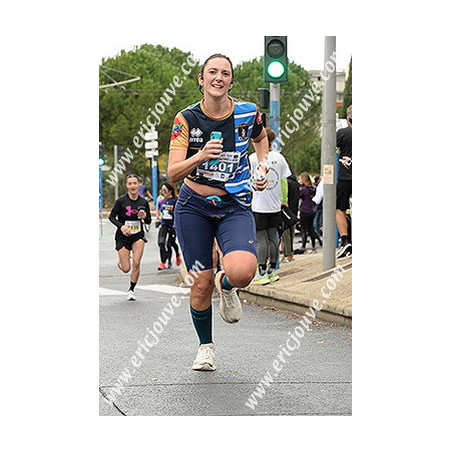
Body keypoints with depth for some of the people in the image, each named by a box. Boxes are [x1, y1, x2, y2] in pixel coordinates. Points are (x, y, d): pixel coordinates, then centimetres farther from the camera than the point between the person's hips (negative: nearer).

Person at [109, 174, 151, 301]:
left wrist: (144, 217, -14)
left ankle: (131, 290, 5)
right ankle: (121, 261, 36)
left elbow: (148, 221, 8)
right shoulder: (121, 201, -11)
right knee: (126, 269, -2)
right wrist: (121, 226, -19)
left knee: (136, 263, -15)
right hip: (123, 237, -2)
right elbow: (111, 217, -3)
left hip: (138, 236, 2)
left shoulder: (143, 202, -2)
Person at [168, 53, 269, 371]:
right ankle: (205, 346, 25)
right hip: (193, 207, 0)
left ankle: (226, 286, 13)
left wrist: (263, 167, 4)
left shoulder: (248, 113, -6)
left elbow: (260, 137, 20)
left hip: (235, 206, 0)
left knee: (243, 272, -26)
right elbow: (173, 174, -17)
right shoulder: (186, 118, -10)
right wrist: (200, 157, -35)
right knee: (202, 283, 0)